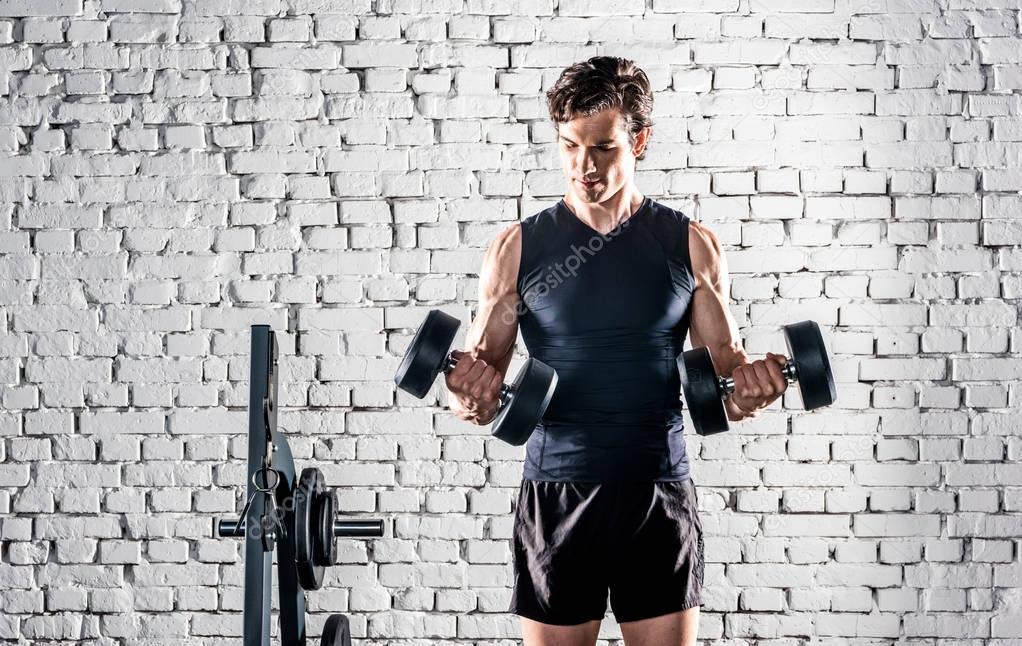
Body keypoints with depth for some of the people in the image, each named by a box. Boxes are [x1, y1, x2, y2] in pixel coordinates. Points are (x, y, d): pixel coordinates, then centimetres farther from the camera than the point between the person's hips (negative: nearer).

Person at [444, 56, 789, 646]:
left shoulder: (692, 246, 2)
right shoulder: (519, 249, 1)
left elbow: (723, 364, 7)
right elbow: (480, 372, 5)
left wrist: (747, 386, -16)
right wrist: (472, 393, -19)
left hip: (659, 492, 0)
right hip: (556, 492, 0)